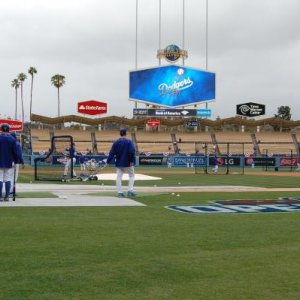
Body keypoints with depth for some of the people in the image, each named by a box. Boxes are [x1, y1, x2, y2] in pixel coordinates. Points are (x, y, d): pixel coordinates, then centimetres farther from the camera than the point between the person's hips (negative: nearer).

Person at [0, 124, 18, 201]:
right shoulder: (12, 139, -1)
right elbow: (15, 152, -1)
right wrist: (16, 161, 9)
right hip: (9, 163, 1)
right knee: (8, 179, 4)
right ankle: (7, 196, 1)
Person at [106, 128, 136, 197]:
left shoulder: (116, 142, 3)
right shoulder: (129, 142, -7)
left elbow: (112, 153, 0)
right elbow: (132, 151, -19)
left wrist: (108, 161, 2)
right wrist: (132, 160, -12)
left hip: (119, 163, 3)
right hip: (128, 163, -3)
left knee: (119, 177, 6)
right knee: (131, 175, 10)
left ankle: (119, 192, 2)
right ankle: (130, 191, 0)